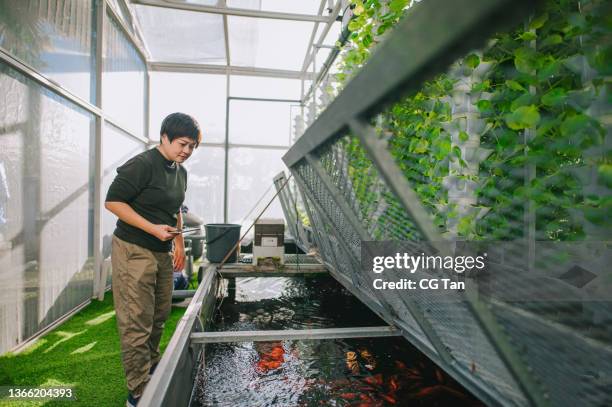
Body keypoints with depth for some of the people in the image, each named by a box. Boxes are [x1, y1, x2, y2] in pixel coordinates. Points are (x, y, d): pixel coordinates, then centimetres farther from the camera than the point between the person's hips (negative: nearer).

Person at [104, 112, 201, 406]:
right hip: (133, 251, -8)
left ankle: (152, 365, 40)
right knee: (137, 324, -2)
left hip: (163, 253, 8)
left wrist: (178, 242, 15)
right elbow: (113, 201, -15)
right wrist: (153, 229, -21)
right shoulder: (142, 164, -15)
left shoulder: (180, 171, 11)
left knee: (160, 315, 18)